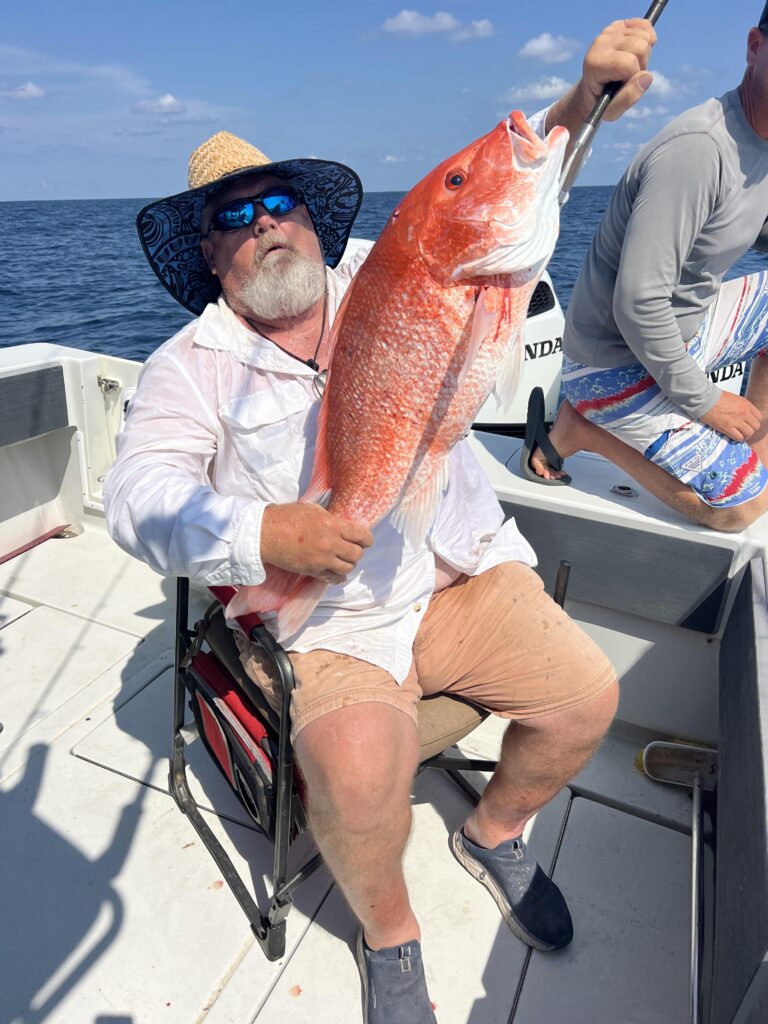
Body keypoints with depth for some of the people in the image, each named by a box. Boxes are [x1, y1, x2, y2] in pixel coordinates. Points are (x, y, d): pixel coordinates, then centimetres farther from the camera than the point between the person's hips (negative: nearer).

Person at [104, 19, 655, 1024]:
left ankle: (494, 830, 25)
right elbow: (141, 495, -13)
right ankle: (387, 930, 11)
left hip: (461, 570, 4)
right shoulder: (189, 366, 0)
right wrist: (261, 533, -32)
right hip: (321, 619, -3)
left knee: (587, 694, -9)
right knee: (360, 765, -27)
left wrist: (582, 101, -7)